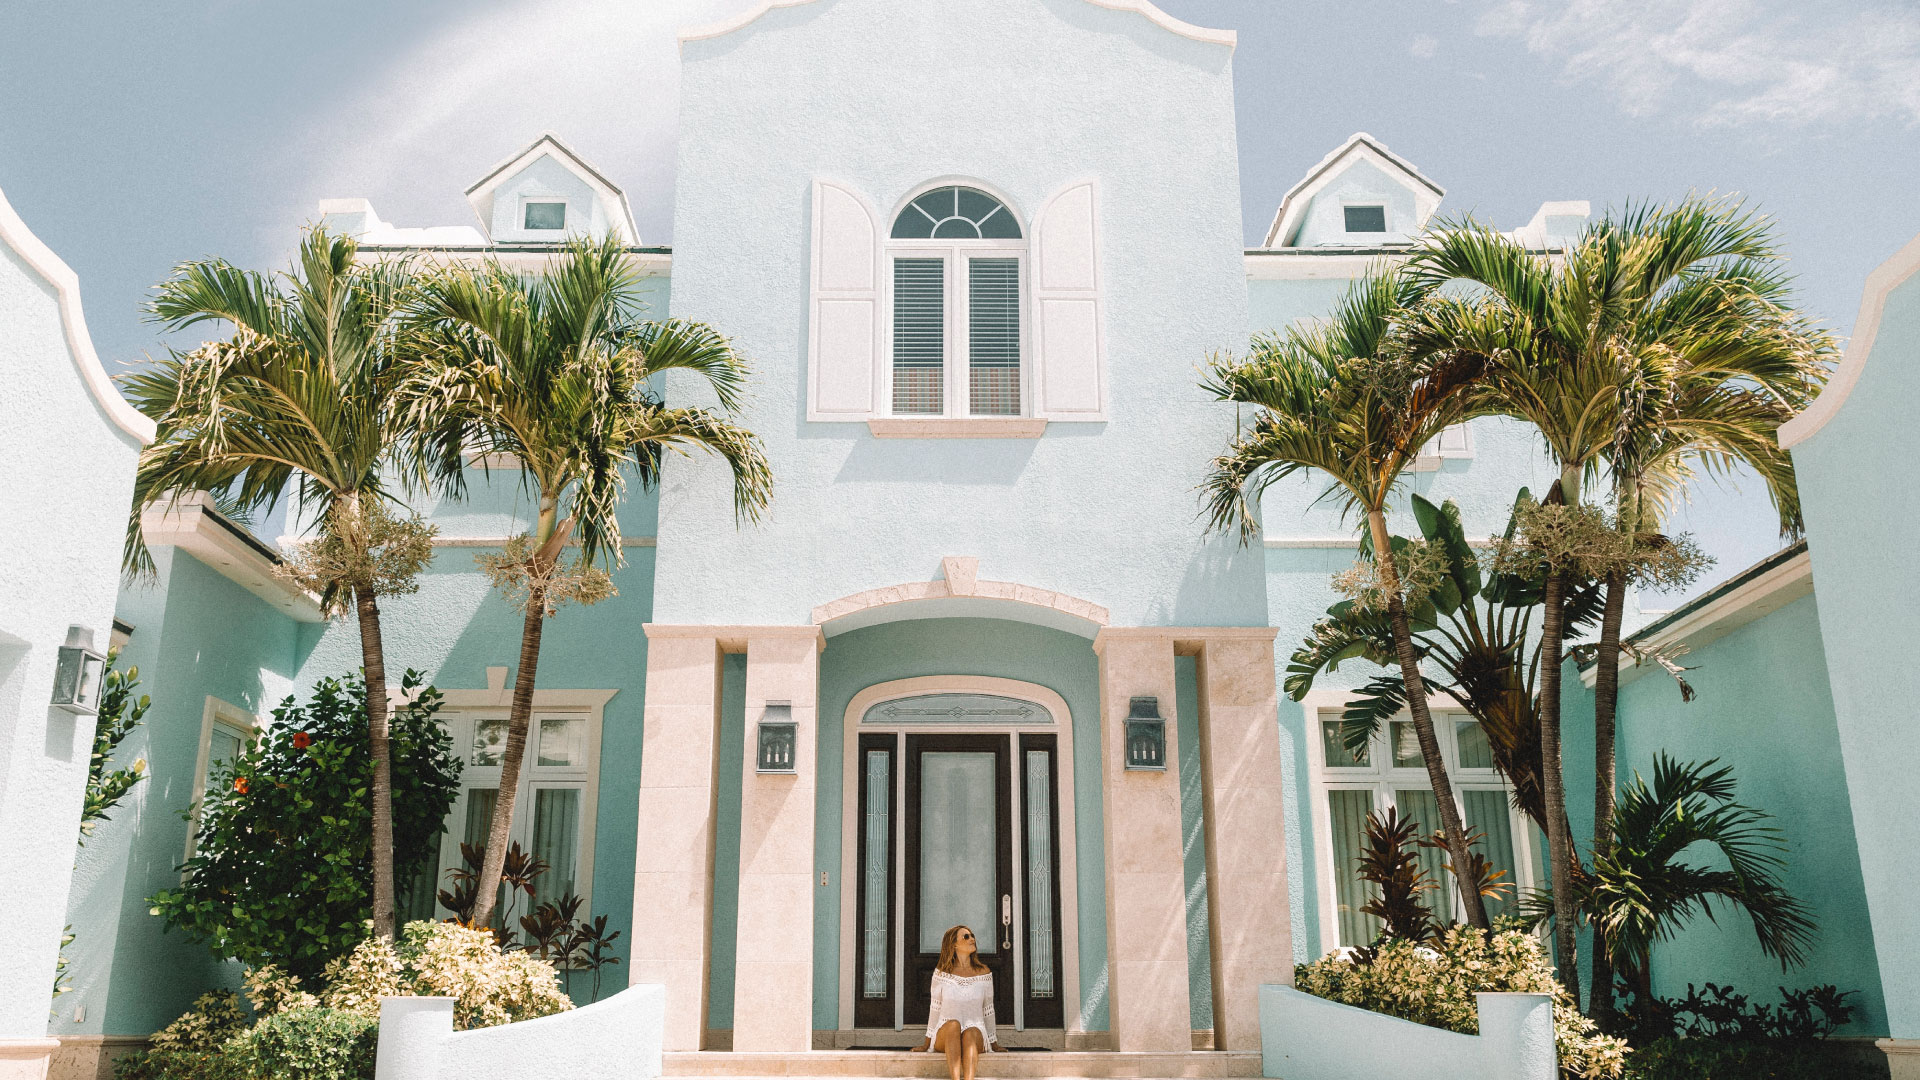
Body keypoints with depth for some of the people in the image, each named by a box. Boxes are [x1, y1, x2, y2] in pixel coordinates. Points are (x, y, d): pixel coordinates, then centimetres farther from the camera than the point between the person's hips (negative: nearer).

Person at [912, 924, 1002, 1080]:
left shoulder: (983, 973, 5)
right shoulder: (941, 972, 2)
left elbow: (988, 1010, 10)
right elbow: (935, 1008, 6)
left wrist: (994, 1044, 13)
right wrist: (926, 1043, 7)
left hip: (975, 1036, 1)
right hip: (944, 1037, 0)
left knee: (971, 1033, -34)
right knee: (953, 1024, -34)